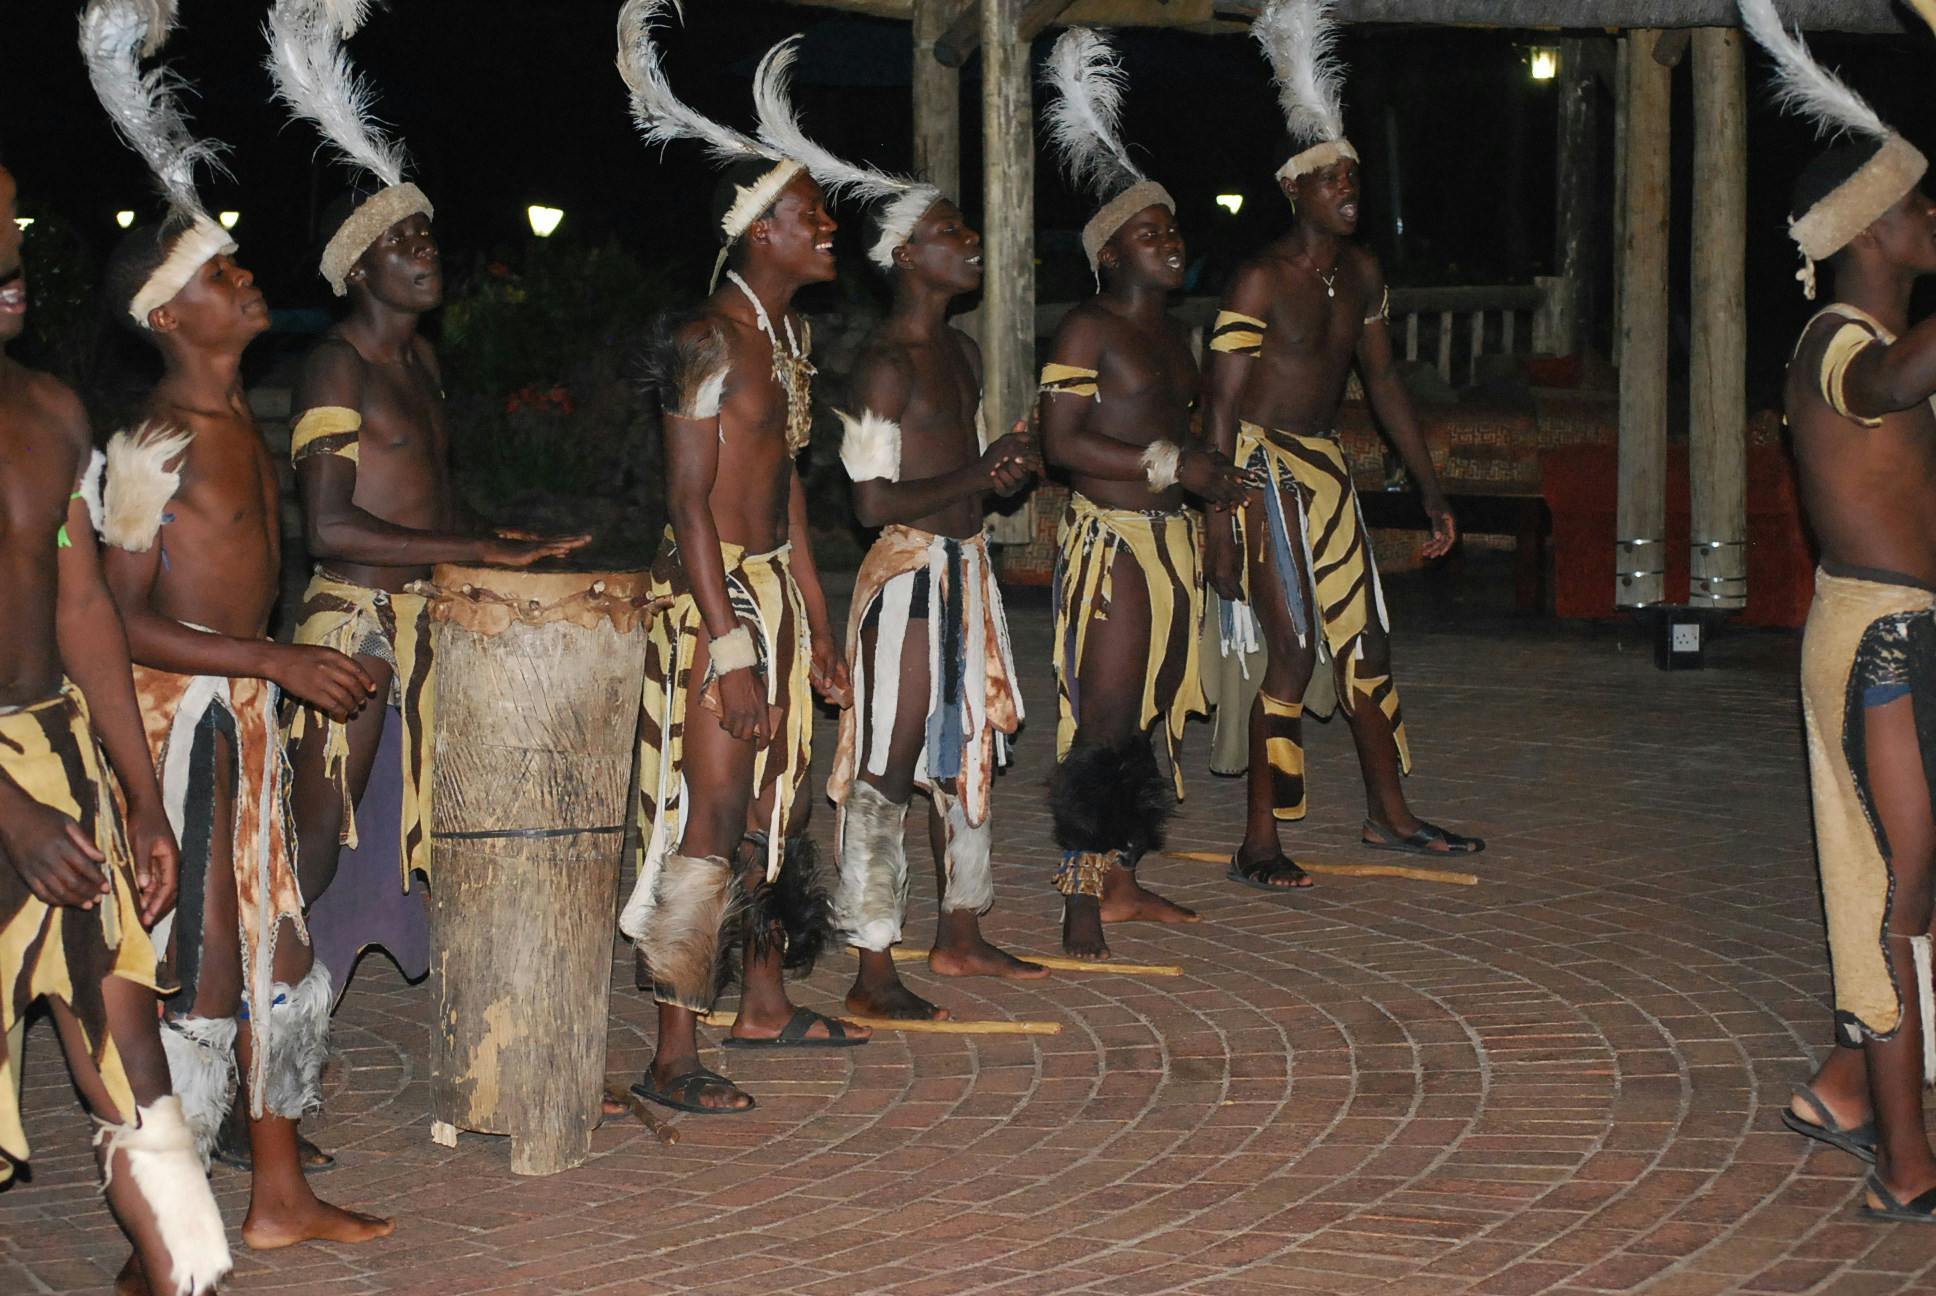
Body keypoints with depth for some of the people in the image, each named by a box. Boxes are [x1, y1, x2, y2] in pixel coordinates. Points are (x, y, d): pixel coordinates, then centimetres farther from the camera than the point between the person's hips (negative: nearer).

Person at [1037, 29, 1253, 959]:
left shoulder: (1170, 332, 17)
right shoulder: (1087, 329, -9)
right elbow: (1062, 440, -18)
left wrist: (1214, 475, 12)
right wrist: (1170, 463, -20)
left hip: (1170, 533, 9)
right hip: (1109, 535, -9)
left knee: (1152, 714, 11)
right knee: (1104, 720, -9)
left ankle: (1121, 878, 20)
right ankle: (1080, 899, -6)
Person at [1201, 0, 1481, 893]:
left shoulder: (1361, 274, 9)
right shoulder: (1261, 281, -14)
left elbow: (1383, 382, 18)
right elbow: (1220, 406, -16)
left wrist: (1430, 490, 16)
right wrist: (1220, 526, -21)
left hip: (1327, 465, 8)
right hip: (1263, 466, -8)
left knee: (1364, 638, 13)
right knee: (1294, 650, -10)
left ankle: (1388, 814, 26)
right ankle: (1259, 843, -4)